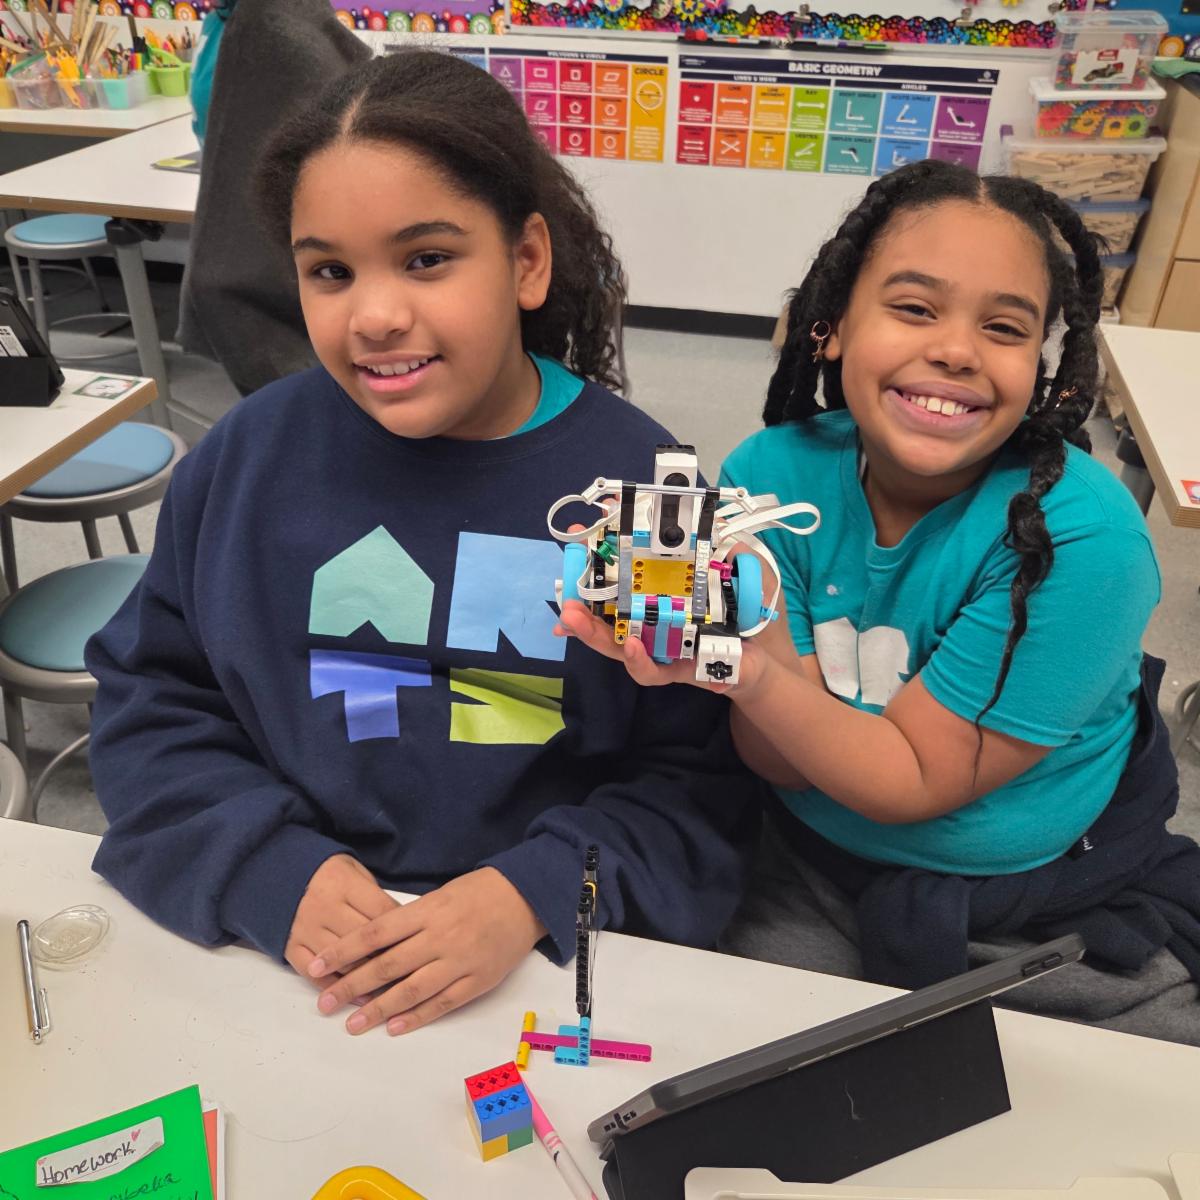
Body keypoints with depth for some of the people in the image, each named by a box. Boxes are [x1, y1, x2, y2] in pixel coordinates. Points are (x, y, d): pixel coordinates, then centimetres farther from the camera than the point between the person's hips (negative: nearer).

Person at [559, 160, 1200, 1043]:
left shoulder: (1081, 536, -25)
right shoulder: (776, 474, -16)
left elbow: (917, 780, -22)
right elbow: (790, 764, -16)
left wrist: (744, 672, -39)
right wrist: (749, 643, -38)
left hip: (1066, 914, -1)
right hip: (822, 880, 2)